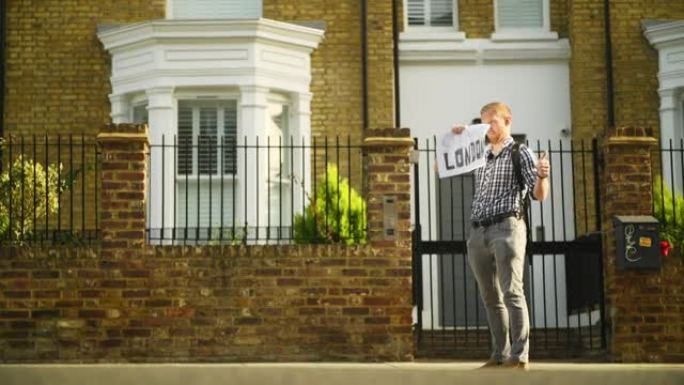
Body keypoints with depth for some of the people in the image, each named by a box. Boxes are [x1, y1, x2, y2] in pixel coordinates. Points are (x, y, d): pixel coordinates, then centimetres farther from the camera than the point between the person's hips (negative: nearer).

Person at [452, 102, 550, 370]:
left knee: (512, 292, -13)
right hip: (478, 232, 6)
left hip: (506, 227, -6)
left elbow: (539, 195, -5)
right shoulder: (480, 155, 19)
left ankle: (520, 355, -14)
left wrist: (542, 176, -27)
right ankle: (500, 354, 12)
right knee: (490, 297, 7)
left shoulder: (521, 154, 4)